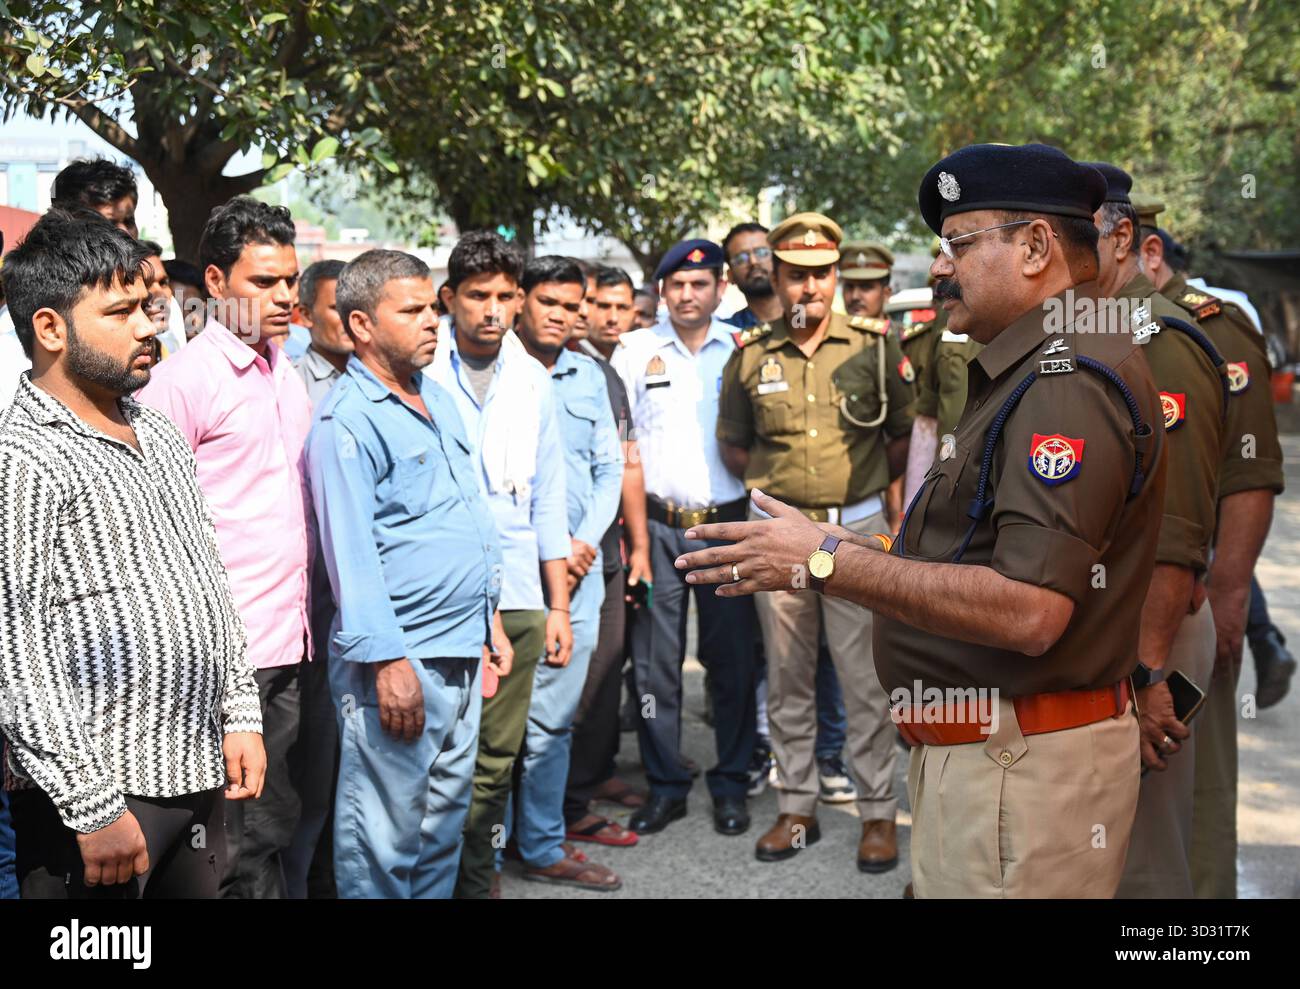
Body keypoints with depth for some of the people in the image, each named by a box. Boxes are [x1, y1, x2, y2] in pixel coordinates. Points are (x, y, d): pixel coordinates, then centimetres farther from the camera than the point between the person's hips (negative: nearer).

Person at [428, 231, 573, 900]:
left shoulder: (532, 380, 10)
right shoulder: (416, 371, -4)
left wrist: (558, 605, 12)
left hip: (516, 600, 4)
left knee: (494, 760, 10)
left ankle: (477, 882, 24)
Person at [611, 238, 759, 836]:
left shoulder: (743, 350, 6)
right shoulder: (635, 350, 6)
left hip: (727, 524, 0)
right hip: (657, 524, 0)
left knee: (732, 658, 5)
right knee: (654, 660, 2)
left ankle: (730, 785, 18)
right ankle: (665, 786, 14)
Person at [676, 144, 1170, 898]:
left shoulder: (1069, 381, -19)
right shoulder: (1038, 372, 16)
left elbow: (1027, 612, -27)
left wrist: (829, 563, -22)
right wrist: (868, 555, 12)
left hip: (1023, 770, -10)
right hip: (978, 750, 10)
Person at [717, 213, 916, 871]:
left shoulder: (873, 346, -2)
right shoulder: (750, 356, 3)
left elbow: (905, 435, 8)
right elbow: (732, 446, 14)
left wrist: (864, 485, 6)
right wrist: (775, 487, 7)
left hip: (857, 527, -2)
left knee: (864, 676, 0)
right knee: (787, 677, 10)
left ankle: (878, 811, 12)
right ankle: (796, 808, 21)